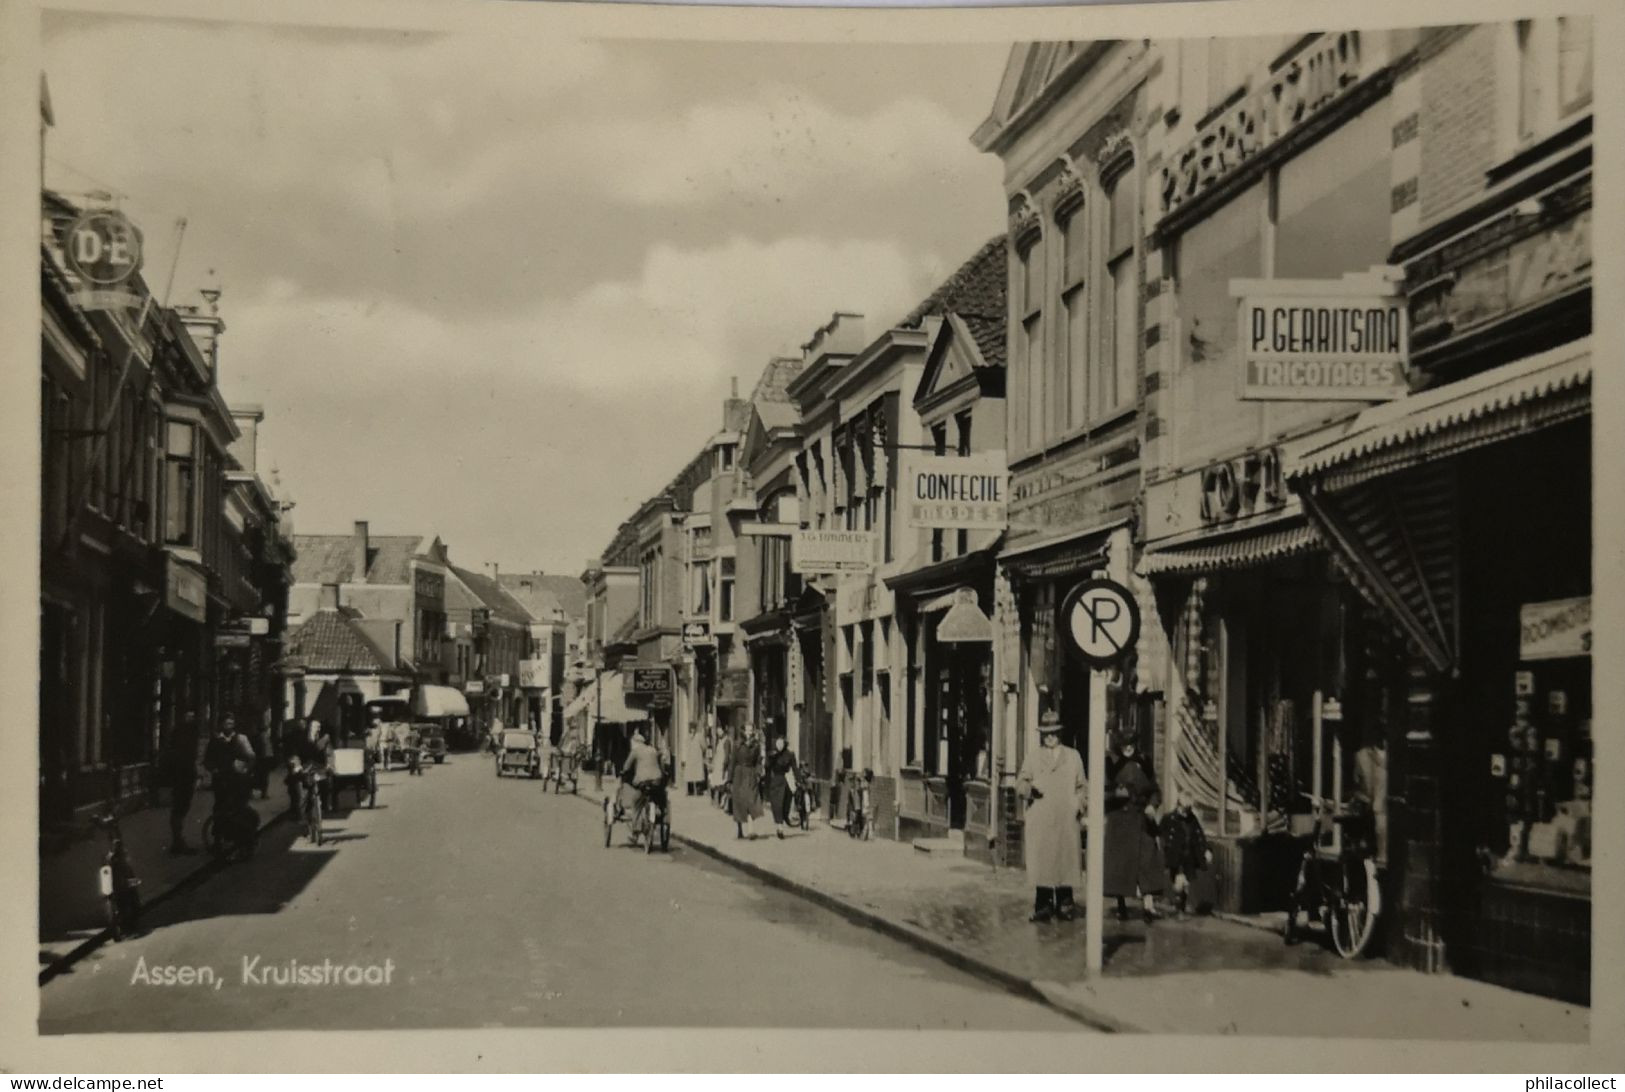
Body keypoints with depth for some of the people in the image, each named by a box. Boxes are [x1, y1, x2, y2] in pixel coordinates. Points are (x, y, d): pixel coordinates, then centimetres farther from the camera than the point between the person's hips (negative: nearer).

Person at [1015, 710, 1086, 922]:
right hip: (1040, 821, 0)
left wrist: (1079, 805, -1)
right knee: (1042, 862, -3)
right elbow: (1020, 783, 8)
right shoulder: (1032, 757, 13)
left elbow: (1082, 786, 15)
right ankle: (1044, 906, 3)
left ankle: (1064, 904, 7)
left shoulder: (1073, 756, 14)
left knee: (1066, 861, -1)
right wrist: (1029, 789, -14)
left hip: (1067, 820, 1)